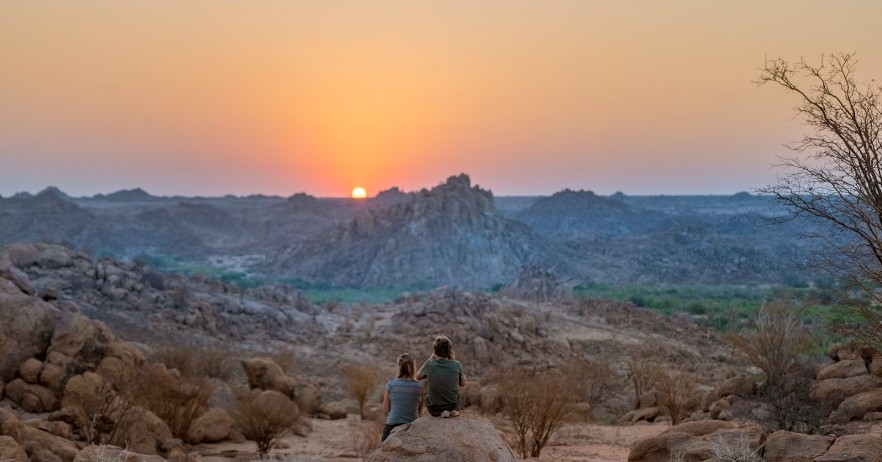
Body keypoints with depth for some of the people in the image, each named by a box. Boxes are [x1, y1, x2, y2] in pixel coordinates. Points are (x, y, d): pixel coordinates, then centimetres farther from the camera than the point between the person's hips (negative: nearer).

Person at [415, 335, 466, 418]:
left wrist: (430, 358, 1)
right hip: (453, 407, 1)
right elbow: (463, 383, 3)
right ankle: (452, 411, 10)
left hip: (434, 409, -1)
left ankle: (442, 412, 11)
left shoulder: (430, 365, -17)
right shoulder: (456, 365, -14)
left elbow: (418, 376, 3)